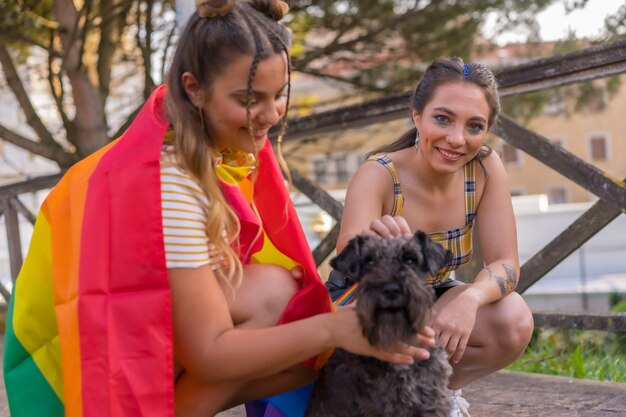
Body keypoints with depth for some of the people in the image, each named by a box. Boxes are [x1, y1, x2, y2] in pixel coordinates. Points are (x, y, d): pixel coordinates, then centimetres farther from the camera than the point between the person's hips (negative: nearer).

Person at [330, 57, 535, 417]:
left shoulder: (486, 168, -16)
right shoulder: (378, 175, -27)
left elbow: (506, 264, -20)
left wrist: (470, 299, -42)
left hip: (431, 299, 3)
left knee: (515, 322, -26)